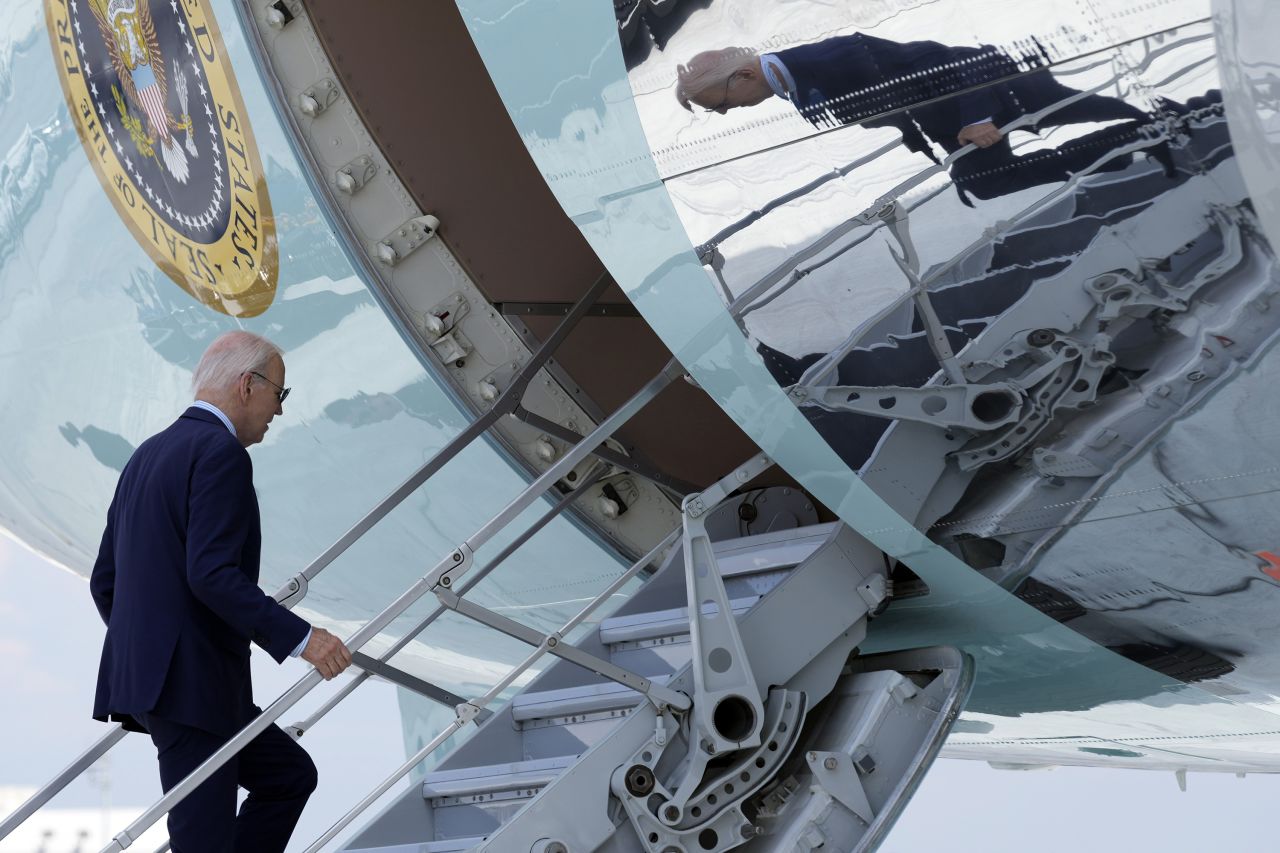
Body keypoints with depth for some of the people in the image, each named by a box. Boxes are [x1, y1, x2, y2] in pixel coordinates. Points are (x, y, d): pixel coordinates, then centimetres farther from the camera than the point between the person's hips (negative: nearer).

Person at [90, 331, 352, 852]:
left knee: (290, 774, 19)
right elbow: (211, 574, -23)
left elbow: (104, 580, 19)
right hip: (192, 682, -10)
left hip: (143, 672, 10)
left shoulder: (149, 454, 17)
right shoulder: (220, 453, -12)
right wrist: (299, 637, -22)